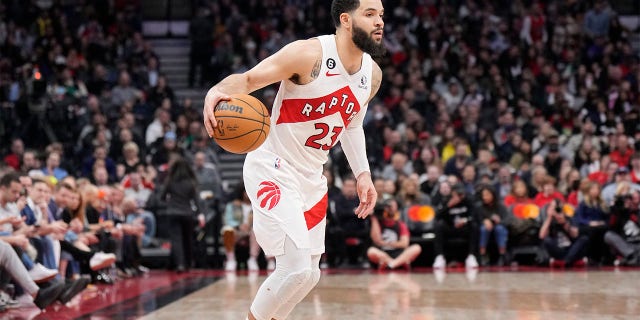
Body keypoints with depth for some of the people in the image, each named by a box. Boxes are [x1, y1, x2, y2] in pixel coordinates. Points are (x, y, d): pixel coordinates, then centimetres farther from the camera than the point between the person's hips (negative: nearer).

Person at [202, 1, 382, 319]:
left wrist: (362, 174, 10)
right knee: (296, 268, -19)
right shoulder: (309, 54, -20)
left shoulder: (372, 75, 2)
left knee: (309, 275, 14)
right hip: (273, 171, -8)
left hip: (311, 177, 8)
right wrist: (216, 92, -43)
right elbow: (248, 79, -21)